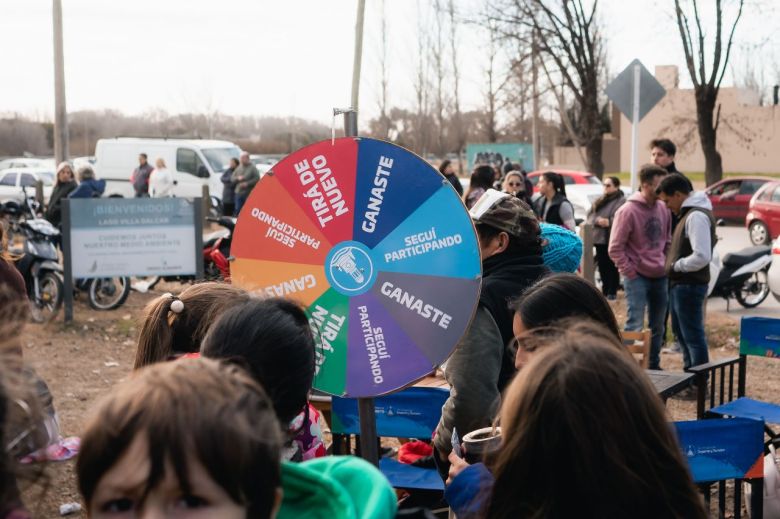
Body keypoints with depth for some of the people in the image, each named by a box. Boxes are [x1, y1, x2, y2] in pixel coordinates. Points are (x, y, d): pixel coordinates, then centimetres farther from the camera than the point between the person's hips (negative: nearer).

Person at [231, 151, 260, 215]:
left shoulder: (252, 168, -3)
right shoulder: (239, 168, 14)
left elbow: (257, 179, -12)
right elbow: (232, 178, 14)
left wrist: (247, 183, -18)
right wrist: (238, 178, -8)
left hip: (249, 193, -5)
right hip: (239, 193, 5)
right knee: (238, 210, 4)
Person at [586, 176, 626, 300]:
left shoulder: (622, 201, -7)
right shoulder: (600, 201, 18)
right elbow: (590, 215, 10)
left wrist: (609, 222, -24)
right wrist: (597, 220, -10)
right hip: (600, 238, 7)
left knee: (613, 266, -2)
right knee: (602, 266, 11)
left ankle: (612, 292, 4)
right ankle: (605, 290, 22)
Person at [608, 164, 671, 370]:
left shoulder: (663, 209, 5)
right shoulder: (628, 211, -14)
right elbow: (615, 248, -12)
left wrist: (667, 265, 7)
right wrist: (630, 272, -12)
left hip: (660, 276, 6)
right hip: (637, 277, -6)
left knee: (657, 326, 14)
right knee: (635, 326, -10)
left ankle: (653, 365, 26)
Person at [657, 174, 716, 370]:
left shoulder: (697, 216, -20)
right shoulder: (689, 213, 12)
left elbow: (702, 257, -27)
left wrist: (676, 266, -16)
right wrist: (673, 262, 8)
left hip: (689, 286, -11)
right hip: (681, 284, 11)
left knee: (693, 335, -4)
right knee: (681, 331, 21)